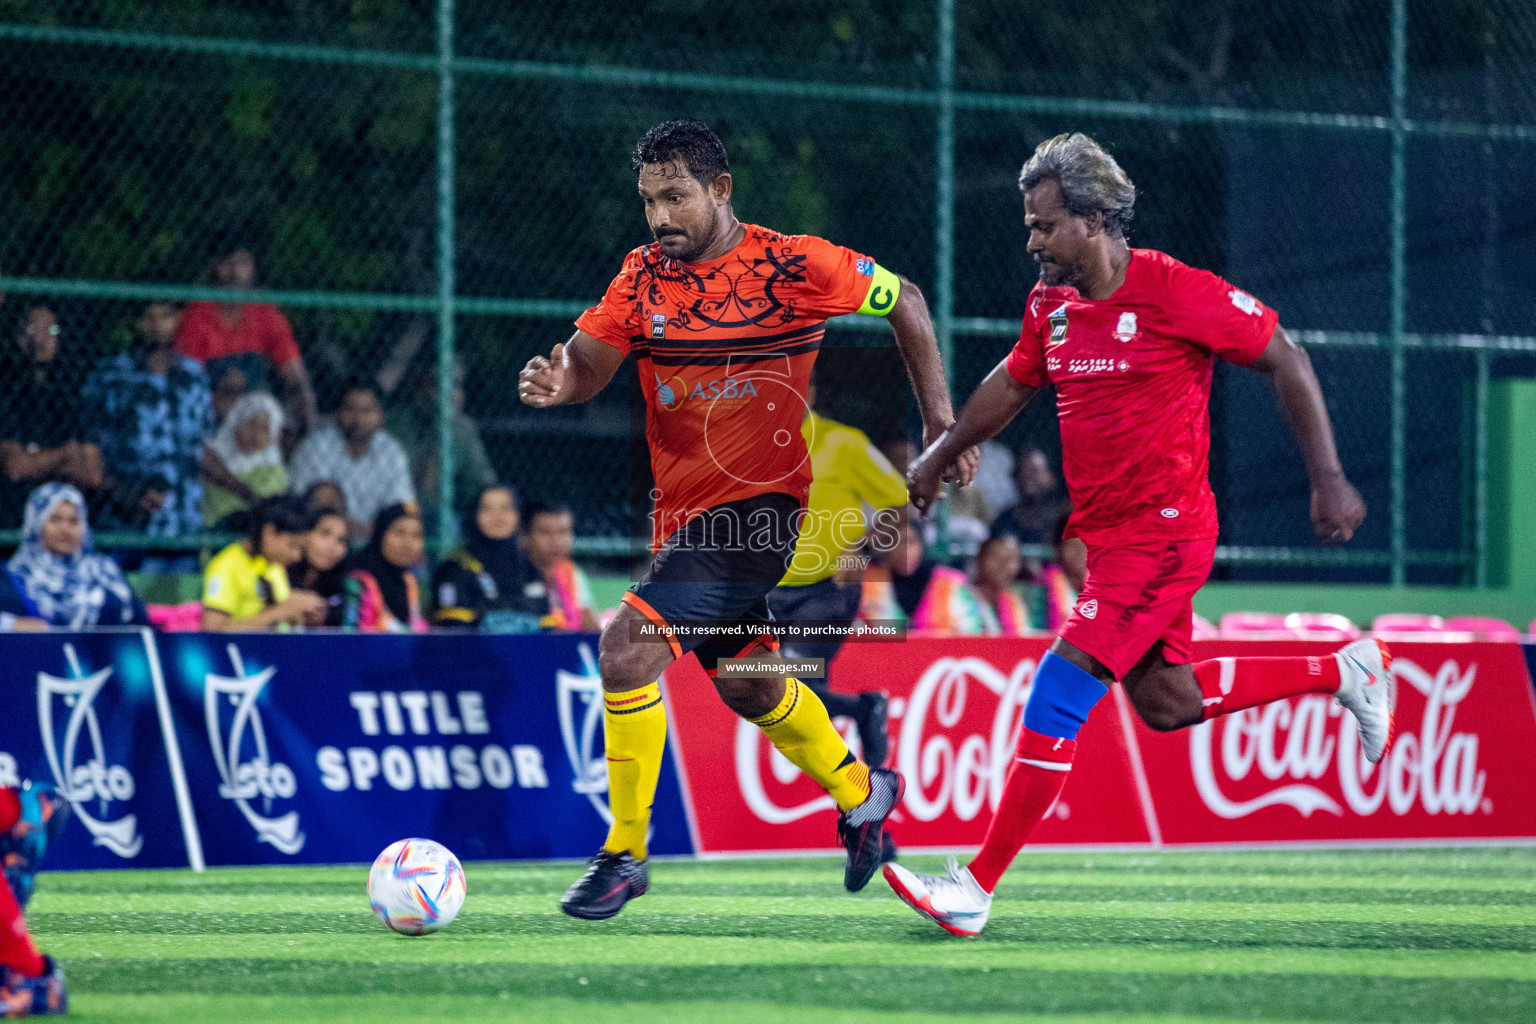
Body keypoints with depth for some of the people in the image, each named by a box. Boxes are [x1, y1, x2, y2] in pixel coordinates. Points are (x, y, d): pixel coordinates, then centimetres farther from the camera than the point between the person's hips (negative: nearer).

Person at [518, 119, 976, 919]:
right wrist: (557, 382, -32)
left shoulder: (795, 265, -10)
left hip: (756, 503, -7)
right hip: (683, 512, 7)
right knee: (744, 683, 22)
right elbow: (588, 363, -8)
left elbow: (902, 301, 4)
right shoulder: (643, 276, 2)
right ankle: (859, 794, 48)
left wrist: (940, 421, 2)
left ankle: (625, 853, -11)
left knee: (628, 644, -21)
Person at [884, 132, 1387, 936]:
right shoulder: (1051, 304, 5)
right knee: (1165, 704, 17)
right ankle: (1346, 672, 35)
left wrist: (1328, 478, -12)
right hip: (1109, 533, 9)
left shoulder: (1174, 293, -17)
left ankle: (977, 888, -11)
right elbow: (1014, 382, 25)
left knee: (1056, 701, -13)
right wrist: (939, 456, 27)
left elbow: (1285, 361, -10)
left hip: (1162, 533, -8)